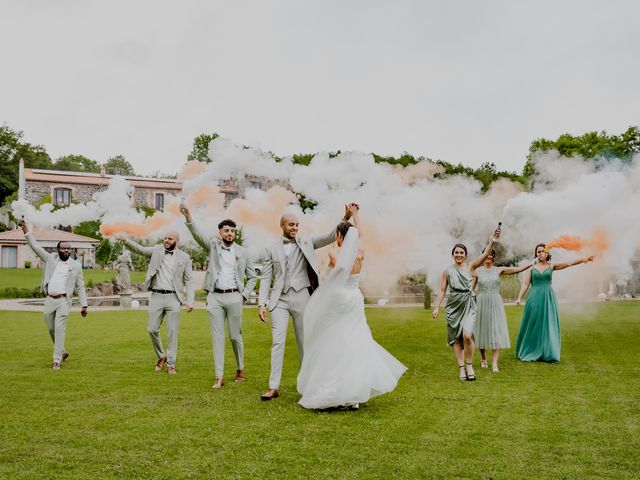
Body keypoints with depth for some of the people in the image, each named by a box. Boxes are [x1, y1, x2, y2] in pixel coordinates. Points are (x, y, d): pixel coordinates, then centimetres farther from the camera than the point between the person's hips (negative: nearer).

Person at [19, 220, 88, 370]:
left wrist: (84, 305, 0)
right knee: (51, 329, 12)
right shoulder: (50, 258, 9)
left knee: (60, 329, -11)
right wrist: (26, 230, -4)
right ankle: (62, 352, 33)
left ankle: (57, 360, -8)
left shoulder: (76, 265, 4)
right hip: (49, 300, 3)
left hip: (63, 301, -3)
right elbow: (35, 247, 5)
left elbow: (80, 287, 6)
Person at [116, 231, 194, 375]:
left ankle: (171, 364, 10)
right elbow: (140, 249, -5)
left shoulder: (184, 257, 3)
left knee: (172, 332, 0)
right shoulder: (157, 250, 9)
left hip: (173, 298, -2)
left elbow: (188, 281, 3)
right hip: (156, 296, 2)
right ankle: (161, 356, 25)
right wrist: (125, 240, -22)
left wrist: (190, 301, -6)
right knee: (152, 329, 2)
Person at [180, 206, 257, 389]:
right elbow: (198, 235, -12)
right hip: (215, 297, 1)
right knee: (217, 337, 1)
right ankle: (219, 377, 3)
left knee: (235, 336, 6)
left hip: (234, 297, -1)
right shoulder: (213, 246, 6)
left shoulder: (242, 252, 6)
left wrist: (244, 295, 1)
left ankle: (240, 370, 25)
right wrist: (188, 217, -28)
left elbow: (252, 276, 12)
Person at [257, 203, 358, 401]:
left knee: (305, 342, 7)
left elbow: (331, 236, -2)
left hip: (302, 298, 0)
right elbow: (266, 278, 5)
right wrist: (261, 303, -4)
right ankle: (274, 387, 0)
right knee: (278, 342, -5)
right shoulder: (271, 249, 7)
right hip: (279, 300, 0)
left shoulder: (307, 242, 7)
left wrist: (346, 218, -16)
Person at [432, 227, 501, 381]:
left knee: (467, 335, -18)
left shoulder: (470, 267, 4)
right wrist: (437, 307, 0)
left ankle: (469, 365, 2)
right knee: (456, 339, 3)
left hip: (468, 305, -2)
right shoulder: (447, 271, 7)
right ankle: (461, 368, 12)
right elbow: (442, 290, 7)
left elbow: (484, 255, -10)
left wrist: (491, 241, -24)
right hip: (453, 306, 2)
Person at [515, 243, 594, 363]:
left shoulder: (551, 266, 6)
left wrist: (583, 259, -22)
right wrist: (519, 298, -7)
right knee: (533, 326, 3)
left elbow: (568, 263, -7)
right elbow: (525, 284, 2)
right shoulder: (531, 267, 4)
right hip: (535, 298, -1)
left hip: (548, 298, 1)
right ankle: (530, 353, 14)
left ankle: (549, 354, 9)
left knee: (549, 325, 2)